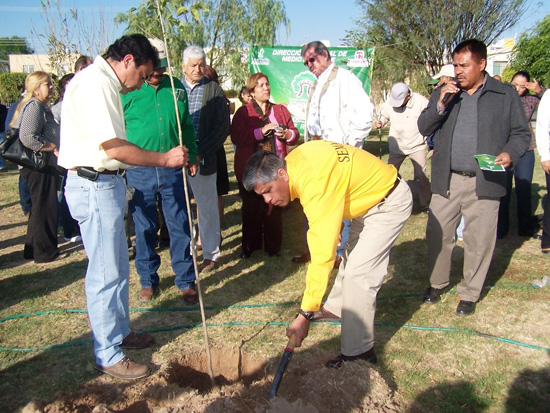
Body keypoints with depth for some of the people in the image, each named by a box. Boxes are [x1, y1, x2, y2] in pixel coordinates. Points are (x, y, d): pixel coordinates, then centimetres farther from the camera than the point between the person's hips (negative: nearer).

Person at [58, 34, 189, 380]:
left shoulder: (103, 82, 17)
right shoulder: (95, 83, -16)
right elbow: (113, 147, -24)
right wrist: (166, 159, -16)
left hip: (105, 183, 11)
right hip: (94, 186, -11)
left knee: (118, 268, 19)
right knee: (106, 274, -1)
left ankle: (121, 332, 36)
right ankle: (108, 355, 14)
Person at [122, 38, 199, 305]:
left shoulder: (177, 88, 8)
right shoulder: (128, 91, 0)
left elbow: (187, 126, 16)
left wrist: (191, 156, 11)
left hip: (173, 170, 2)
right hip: (139, 172, -1)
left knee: (180, 227, 5)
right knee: (144, 228, 10)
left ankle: (186, 281, 18)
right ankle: (148, 281, 26)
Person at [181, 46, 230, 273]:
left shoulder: (214, 90, 2)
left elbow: (223, 127, -2)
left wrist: (201, 152, -12)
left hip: (203, 158, -2)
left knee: (207, 208, 7)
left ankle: (210, 255, 20)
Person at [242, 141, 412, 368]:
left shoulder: (315, 185, -37)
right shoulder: (293, 161, -10)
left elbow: (322, 255, -37)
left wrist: (305, 314, -34)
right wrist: (333, 225, 13)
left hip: (390, 202, -10)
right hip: (370, 195, 10)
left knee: (358, 274, -12)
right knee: (350, 257, 23)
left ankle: (358, 351, 0)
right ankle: (335, 308, 43)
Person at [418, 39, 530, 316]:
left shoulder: (506, 95, 5)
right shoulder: (444, 93, 11)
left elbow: (521, 133, 7)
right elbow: (424, 128, 5)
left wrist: (510, 153, -13)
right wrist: (441, 104, -11)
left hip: (485, 182, -2)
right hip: (446, 180, 2)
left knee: (479, 240, 5)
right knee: (438, 235, 7)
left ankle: (470, 294, 23)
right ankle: (436, 284, 29)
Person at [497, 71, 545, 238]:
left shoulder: (531, 100, 6)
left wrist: (539, 90, -9)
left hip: (526, 151, 2)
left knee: (524, 191, 9)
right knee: (503, 191, 3)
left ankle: (525, 228, 23)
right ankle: (500, 229, 15)